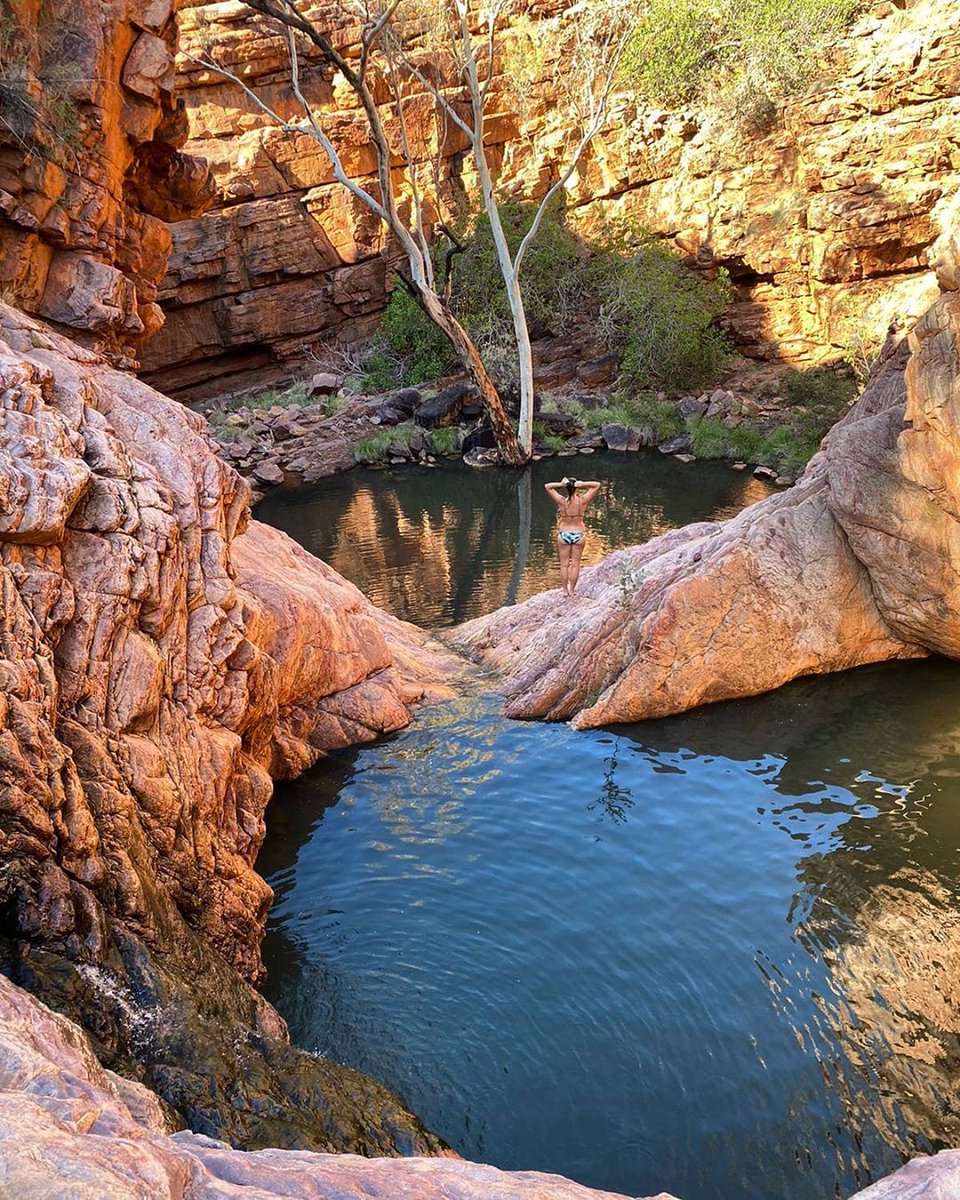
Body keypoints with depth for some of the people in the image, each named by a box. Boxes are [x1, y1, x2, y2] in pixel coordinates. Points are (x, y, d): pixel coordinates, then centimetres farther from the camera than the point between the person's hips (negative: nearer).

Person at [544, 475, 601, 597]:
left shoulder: (561, 501, -14)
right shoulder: (582, 501, -12)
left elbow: (547, 486, -4)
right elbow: (597, 485, -3)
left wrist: (560, 484, -16)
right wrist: (583, 484, -15)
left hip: (563, 534, 0)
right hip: (579, 534, 0)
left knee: (564, 564, 9)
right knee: (575, 564, 10)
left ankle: (565, 590, 15)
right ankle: (572, 590, 16)